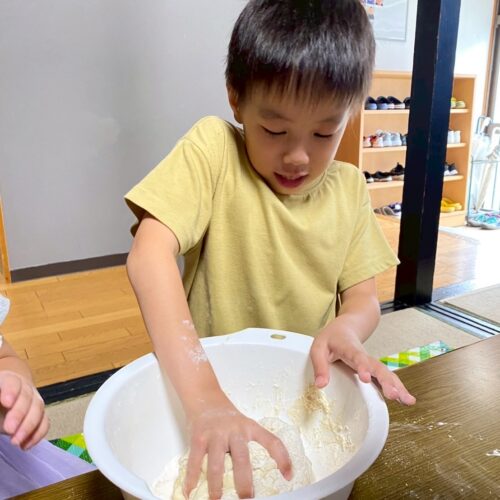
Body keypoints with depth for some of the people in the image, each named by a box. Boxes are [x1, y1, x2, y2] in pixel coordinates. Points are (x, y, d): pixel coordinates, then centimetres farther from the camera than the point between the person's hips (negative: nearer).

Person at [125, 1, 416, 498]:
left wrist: (346, 328, -22)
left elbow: (362, 298, 1)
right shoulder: (213, 149, -14)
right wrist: (204, 396, -35)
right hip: (212, 380, -2)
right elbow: (149, 253, -25)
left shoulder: (349, 188, 0)